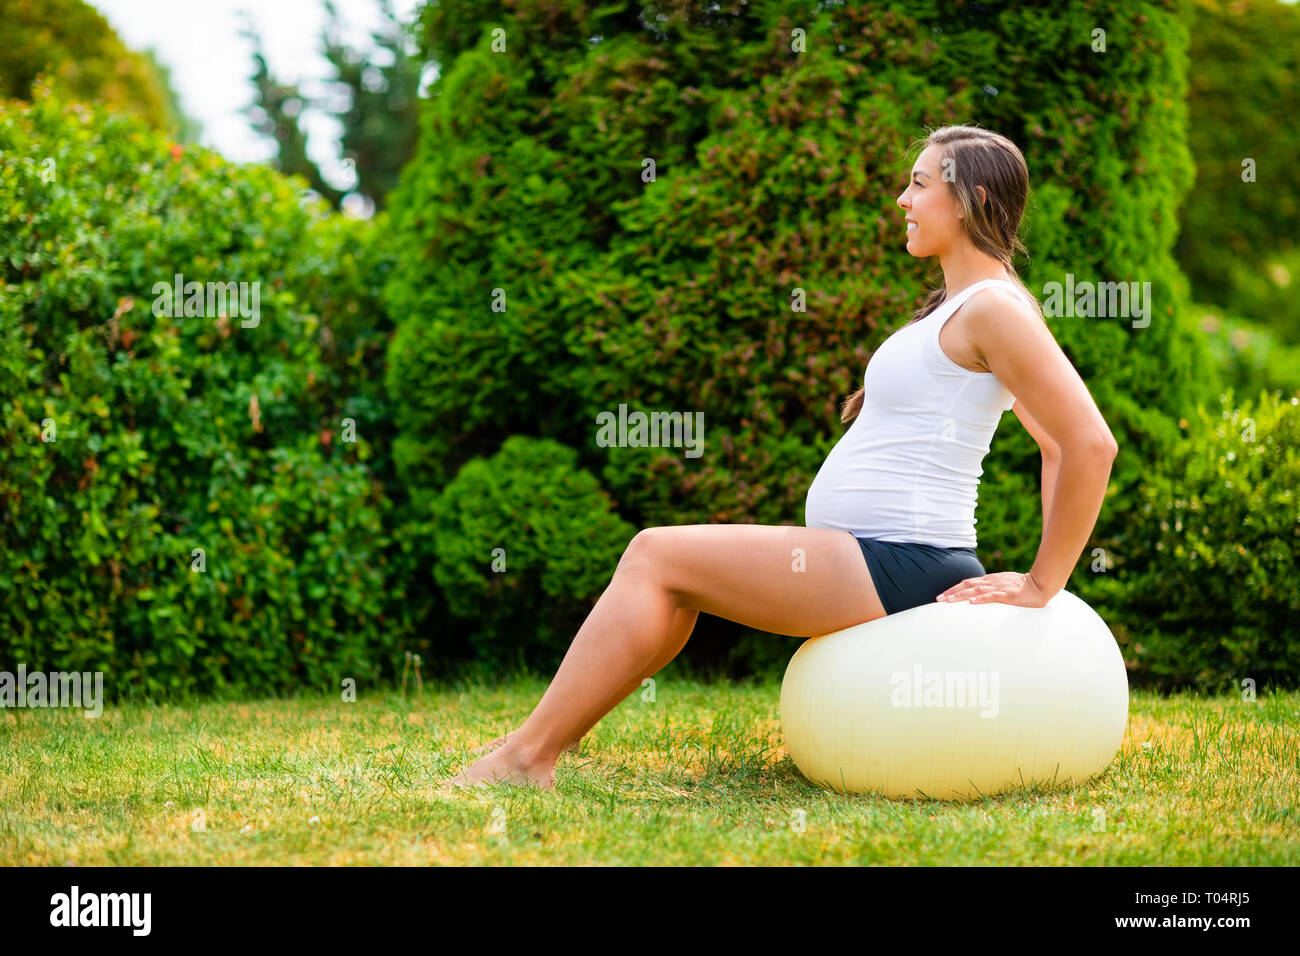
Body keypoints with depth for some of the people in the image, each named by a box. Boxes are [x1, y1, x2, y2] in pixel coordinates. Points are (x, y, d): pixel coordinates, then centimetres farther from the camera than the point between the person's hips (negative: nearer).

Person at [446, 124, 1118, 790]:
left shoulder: (993, 307, -13)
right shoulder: (959, 306, 19)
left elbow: (1092, 443, -21)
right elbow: (1055, 447, 23)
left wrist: (1041, 584, -14)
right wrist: (1041, 572, 14)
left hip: (898, 564, -10)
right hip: (872, 557, 10)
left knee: (656, 557, -11)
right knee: (669, 572, 11)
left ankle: (527, 757, -7)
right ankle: (545, 740, 11)